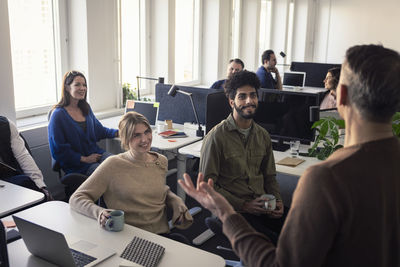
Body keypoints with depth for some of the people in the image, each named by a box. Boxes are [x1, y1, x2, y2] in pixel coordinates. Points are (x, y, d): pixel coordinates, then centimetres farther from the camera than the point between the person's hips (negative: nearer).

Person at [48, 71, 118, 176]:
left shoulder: (85, 108, 12)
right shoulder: (58, 115, -9)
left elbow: (99, 130, 23)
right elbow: (59, 151, -9)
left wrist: (118, 132, 7)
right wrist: (85, 159, -13)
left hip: (96, 153, 7)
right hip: (77, 165, -6)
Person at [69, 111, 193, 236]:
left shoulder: (162, 161, 11)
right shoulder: (113, 165, -4)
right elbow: (76, 198, -4)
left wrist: (177, 202, 11)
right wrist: (99, 212, -23)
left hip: (162, 235, 5)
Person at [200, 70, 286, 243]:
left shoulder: (263, 136, 13)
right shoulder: (216, 136, -7)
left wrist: (277, 201, 1)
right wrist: (243, 205, -13)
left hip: (262, 206, 6)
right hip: (232, 210, -5)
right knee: (272, 243, -26)